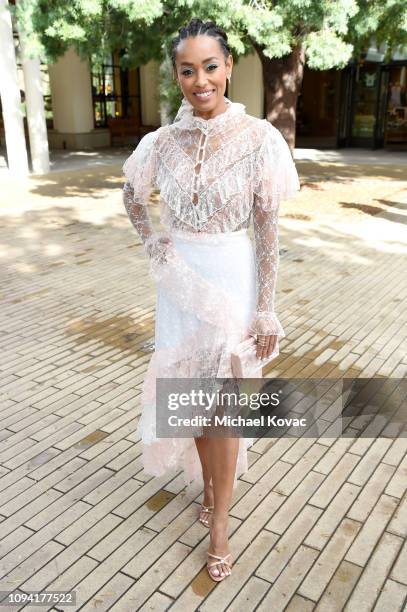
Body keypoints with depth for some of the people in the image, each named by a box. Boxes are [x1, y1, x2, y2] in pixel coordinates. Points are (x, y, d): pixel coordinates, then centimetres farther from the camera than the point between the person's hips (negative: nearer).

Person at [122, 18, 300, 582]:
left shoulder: (258, 138, -11)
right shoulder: (164, 141, 0)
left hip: (231, 276, -3)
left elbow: (267, 228, -10)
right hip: (179, 277, 4)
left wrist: (265, 308, -10)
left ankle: (219, 520, 22)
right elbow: (133, 195, 19)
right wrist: (152, 243, 5)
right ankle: (210, 483, 39)